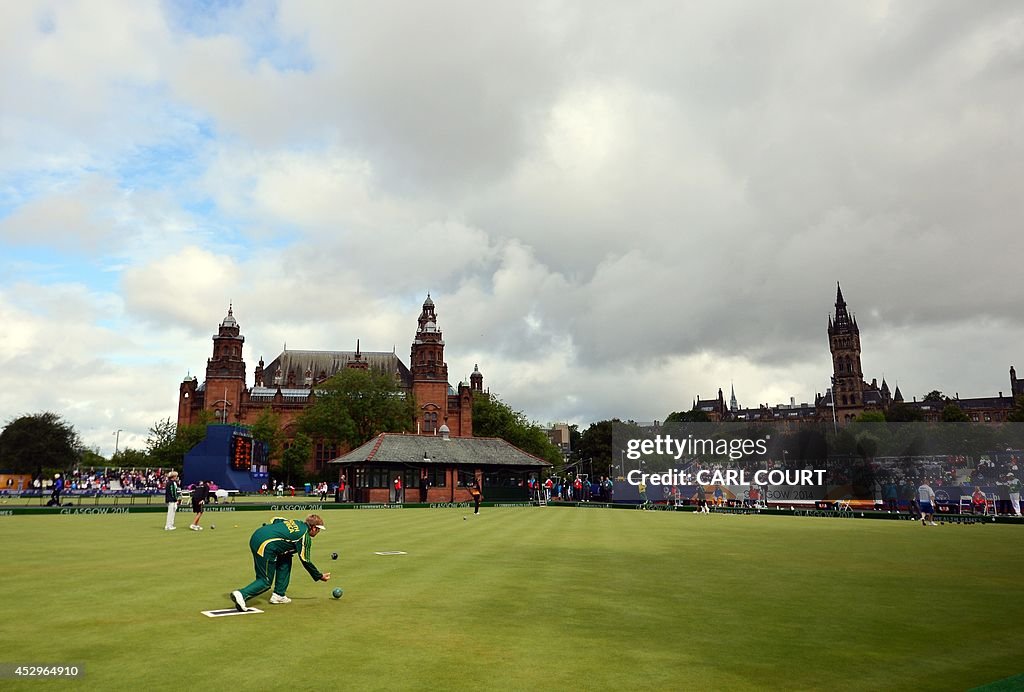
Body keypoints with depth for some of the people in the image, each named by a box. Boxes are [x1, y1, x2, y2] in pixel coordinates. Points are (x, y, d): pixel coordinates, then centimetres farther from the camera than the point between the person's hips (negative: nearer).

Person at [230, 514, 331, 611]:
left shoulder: (295, 522, 21)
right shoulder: (305, 537, 1)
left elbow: (274, 519, 23)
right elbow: (305, 561, 4)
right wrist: (320, 576, 14)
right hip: (265, 546, -9)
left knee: (286, 559, 22)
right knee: (266, 582, 3)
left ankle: (278, 595, 23)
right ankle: (242, 595, -17)